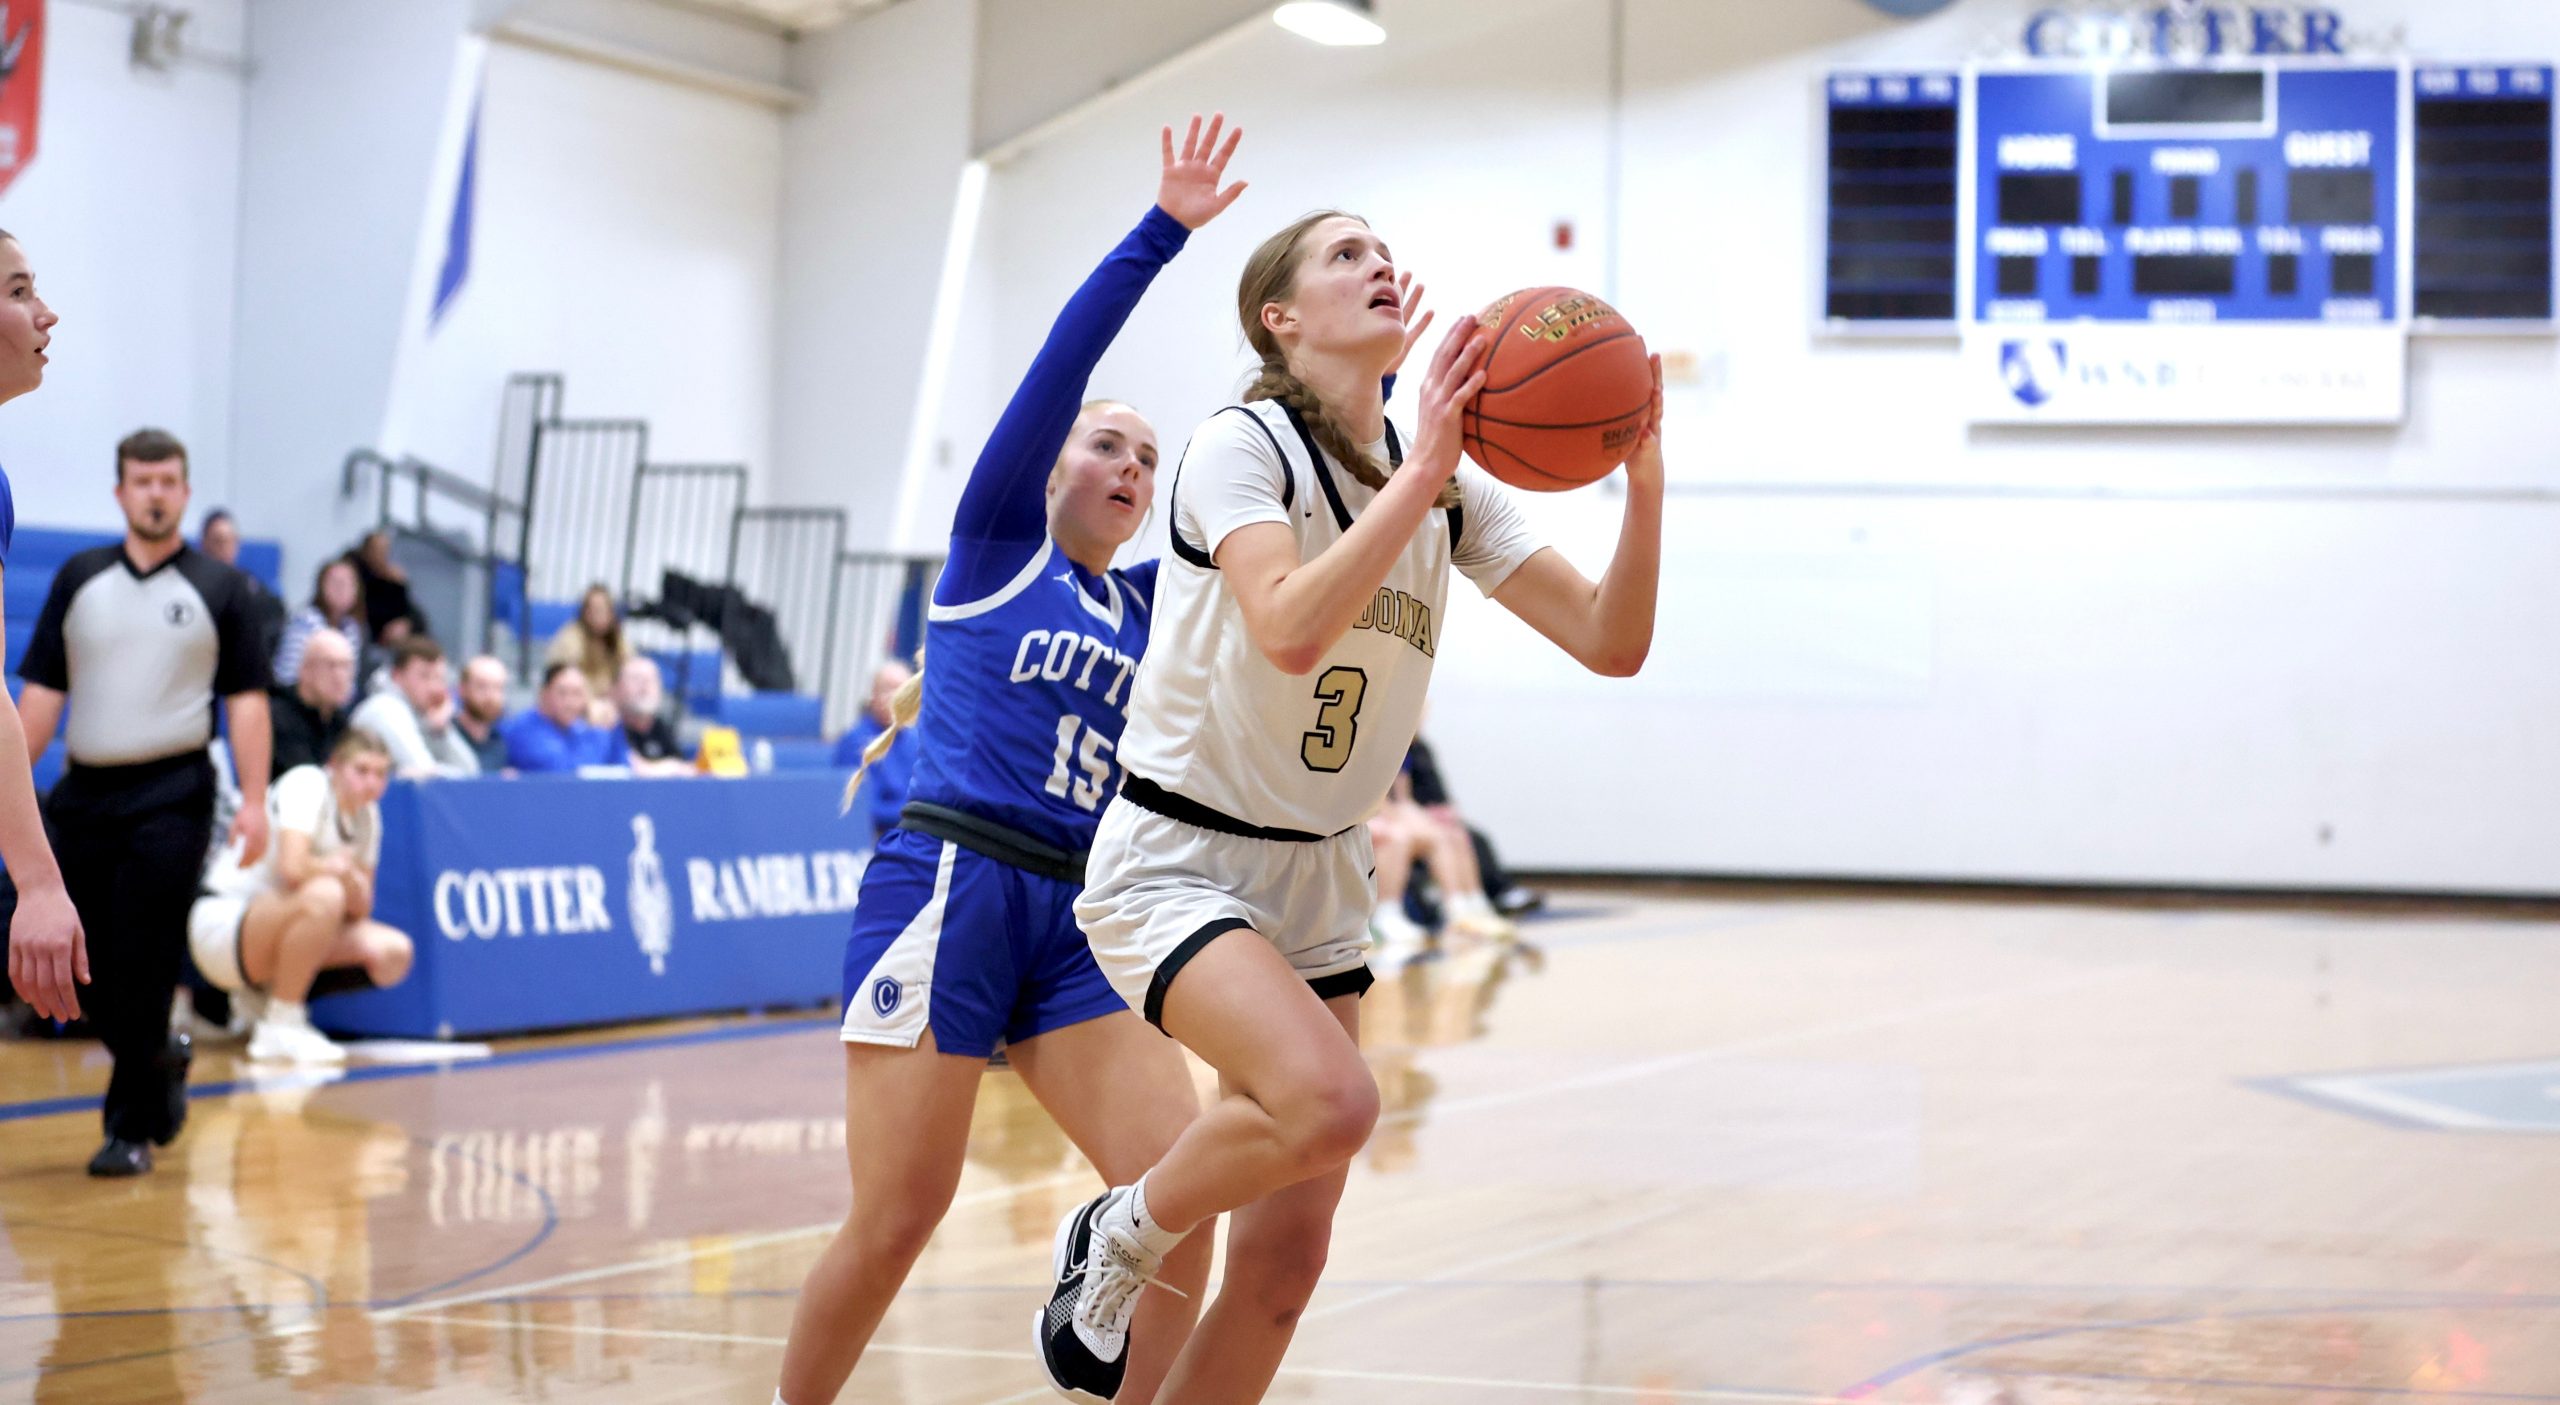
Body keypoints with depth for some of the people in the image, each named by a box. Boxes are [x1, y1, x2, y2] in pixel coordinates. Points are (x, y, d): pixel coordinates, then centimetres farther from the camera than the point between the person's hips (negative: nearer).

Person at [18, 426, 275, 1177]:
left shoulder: (219, 588, 2)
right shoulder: (79, 579, 9)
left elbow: (246, 698, 0)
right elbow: (42, 690, 10)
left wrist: (253, 801, -8)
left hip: (171, 796, -3)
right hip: (84, 793, 3)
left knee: (144, 969, -7)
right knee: (88, 970, 5)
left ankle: (130, 1128, 2)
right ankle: (160, 1065, 31)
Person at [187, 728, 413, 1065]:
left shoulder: (366, 813, 7)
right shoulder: (307, 784, -16)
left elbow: (360, 909, 5)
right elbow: (293, 867, -33)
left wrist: (349, 877, -17)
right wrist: (338, 869, -13)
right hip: (221, 921, -9)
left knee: (393, 952, -9)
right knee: (323, 895, -37)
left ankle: (266, 999, 9)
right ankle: (279, 1031, -24)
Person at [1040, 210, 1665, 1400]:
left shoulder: (1445, 490, 6)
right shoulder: (1242, 446, -13)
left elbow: (1611, 642, -1)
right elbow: (1290, 627, -31)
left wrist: (1642, 483, -16)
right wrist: (1419, 470, -30)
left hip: (1319, 885, 7)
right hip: (1177, 865, -7)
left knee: (1281, 1272, 2)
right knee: (1327, 1100, -32)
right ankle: (1119, 1236, -3)